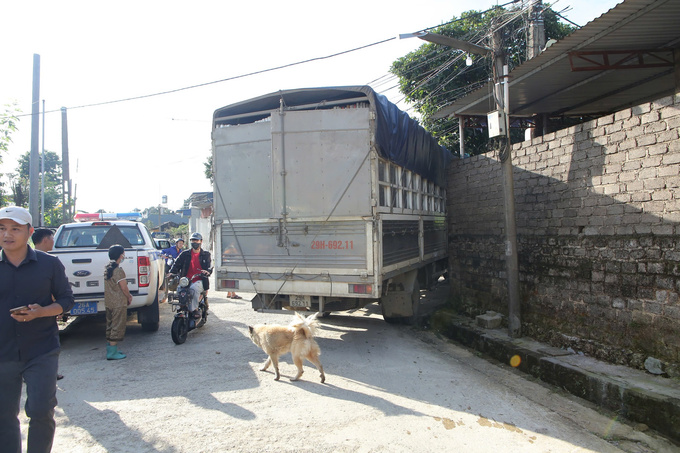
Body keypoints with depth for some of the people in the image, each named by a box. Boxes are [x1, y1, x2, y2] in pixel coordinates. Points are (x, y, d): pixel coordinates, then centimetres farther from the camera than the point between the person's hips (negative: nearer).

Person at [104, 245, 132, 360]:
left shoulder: (107, 268, 10)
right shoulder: (118, 270, -18)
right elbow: (124, 287, -17)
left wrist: (127, 295, 11)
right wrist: (129, 297, 1)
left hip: (108, 302, 9)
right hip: (119, 303, -9)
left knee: (110, 326, 16)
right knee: (117, 326, -3)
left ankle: (110, 349, 23)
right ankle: (112, 353, -1)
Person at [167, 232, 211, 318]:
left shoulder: (206, 254, 14)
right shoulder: (185, 254, 17)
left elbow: (209, 266, 4)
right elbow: (177, 264, 9)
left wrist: (207, 271, -21)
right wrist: (171, 272, -11)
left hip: (200, 281, -3)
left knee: (194, 288, -36)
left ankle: (194, 309, -30)